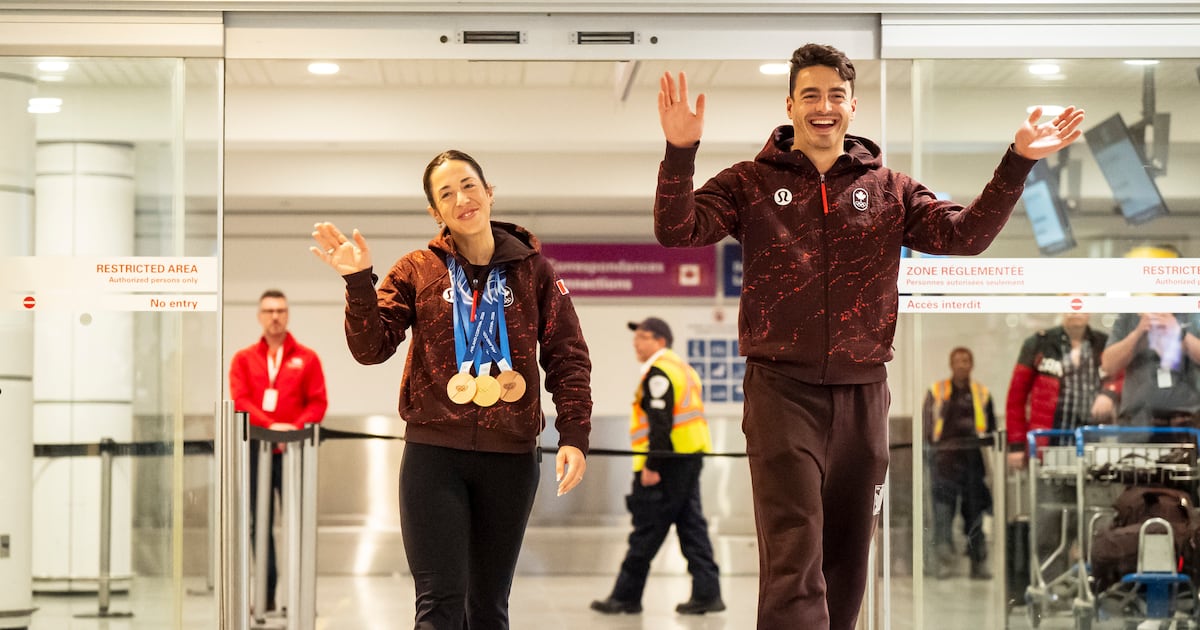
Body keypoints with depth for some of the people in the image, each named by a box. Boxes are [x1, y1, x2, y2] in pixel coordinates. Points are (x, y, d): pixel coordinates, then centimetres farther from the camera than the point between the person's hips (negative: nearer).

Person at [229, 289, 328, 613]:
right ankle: (266, 594, 7)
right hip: (256, 449, 2)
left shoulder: (306, 358, 7)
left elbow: (318, 403, 2)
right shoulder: (244, 359, 10)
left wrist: (295, 429, -15)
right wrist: (270, 425, -18)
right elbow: (240, 401, -2)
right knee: (260, 524, 3)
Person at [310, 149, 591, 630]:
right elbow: (372, 347, -4)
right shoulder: (417, 271, 3)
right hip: (434, 453, -1)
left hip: (511, 457, 2)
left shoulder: (532, 270, 4)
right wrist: (359, 283, -18)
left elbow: (567, 358, 3)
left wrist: (573, 435, -8)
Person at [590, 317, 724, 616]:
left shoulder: (658, 372, -11)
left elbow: (661, 424, -19)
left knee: (646, 531, -3)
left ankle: (626, 596, 3)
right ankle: (706, 594, 5)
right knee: (692, 526, 8)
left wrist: (652, 466, -20)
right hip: (691, 457, 10)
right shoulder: (682, 367, 20)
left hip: (667, 461, -10)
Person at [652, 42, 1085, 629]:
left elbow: (965, 233, -1)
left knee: (847, 558, 13)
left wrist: (1017, 162, -12)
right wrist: (680, 151, -25)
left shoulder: (888, 189, 11)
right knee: (793, 560, -13)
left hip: (862, 391, 4)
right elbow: (677, 230, -8)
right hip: (782, 388, -3)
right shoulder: (752, 183, 4)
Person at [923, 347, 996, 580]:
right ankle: (944, 561, -11)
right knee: (943, 511, -10)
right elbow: (926, 427, 7)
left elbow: (991, 429, 19)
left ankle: (979, 563, 10)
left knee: (975, 511, 6)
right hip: (944, 458, -2)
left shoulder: (982, 393, 14)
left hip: (973, 458, 2)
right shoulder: (936, 392, 10)